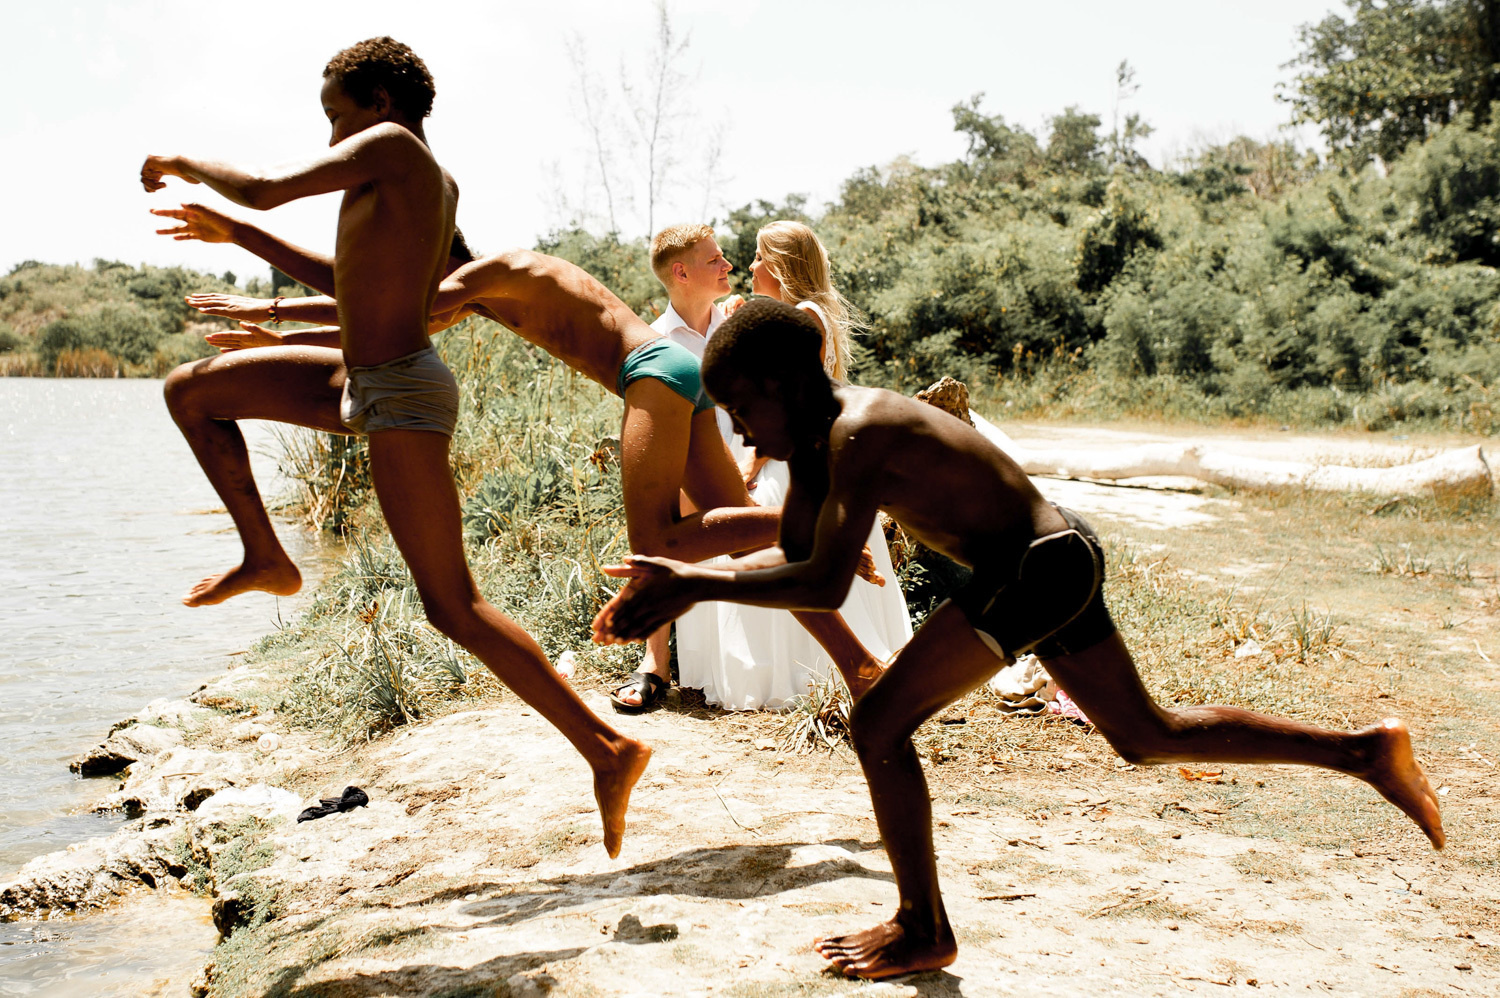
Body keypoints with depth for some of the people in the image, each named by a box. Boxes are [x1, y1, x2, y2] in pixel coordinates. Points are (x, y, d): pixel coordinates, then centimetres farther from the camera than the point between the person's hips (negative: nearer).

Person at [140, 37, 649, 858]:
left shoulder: (389, 145, -10)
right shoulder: (439, 186, 15)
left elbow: (264, 189, -17)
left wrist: (183, 163, 2)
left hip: (403, 398, -10)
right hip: (360, 385, 10)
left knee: (453, 607, -10)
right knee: (192, 392, 14)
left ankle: (606, 749, -7)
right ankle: (266, 558, 18)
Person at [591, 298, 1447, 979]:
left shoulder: (861, 435, -21)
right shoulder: (823, 431, 7)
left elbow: (824, 585, -27)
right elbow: (794, 555, 9)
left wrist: (693, 580, -21)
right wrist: (683, 582, -2)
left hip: (1039, 567, -11)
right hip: (1055, 559, 11)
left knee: (880, 724, -10)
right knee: (1148, 737, 22)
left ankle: (924, 930, 4)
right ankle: (1363, 750, 29)